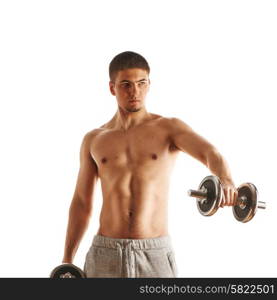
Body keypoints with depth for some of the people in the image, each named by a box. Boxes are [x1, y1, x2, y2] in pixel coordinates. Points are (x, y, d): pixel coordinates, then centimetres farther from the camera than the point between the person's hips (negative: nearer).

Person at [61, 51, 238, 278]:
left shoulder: (170, 128, 0)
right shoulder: (93, 140, 9)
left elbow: (211, 154, -20)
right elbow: (81, 203, 13)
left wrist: (226, 182, -43)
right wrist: (67, 260, 10)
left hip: (155, 254, -2)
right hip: (106, 253, 2)